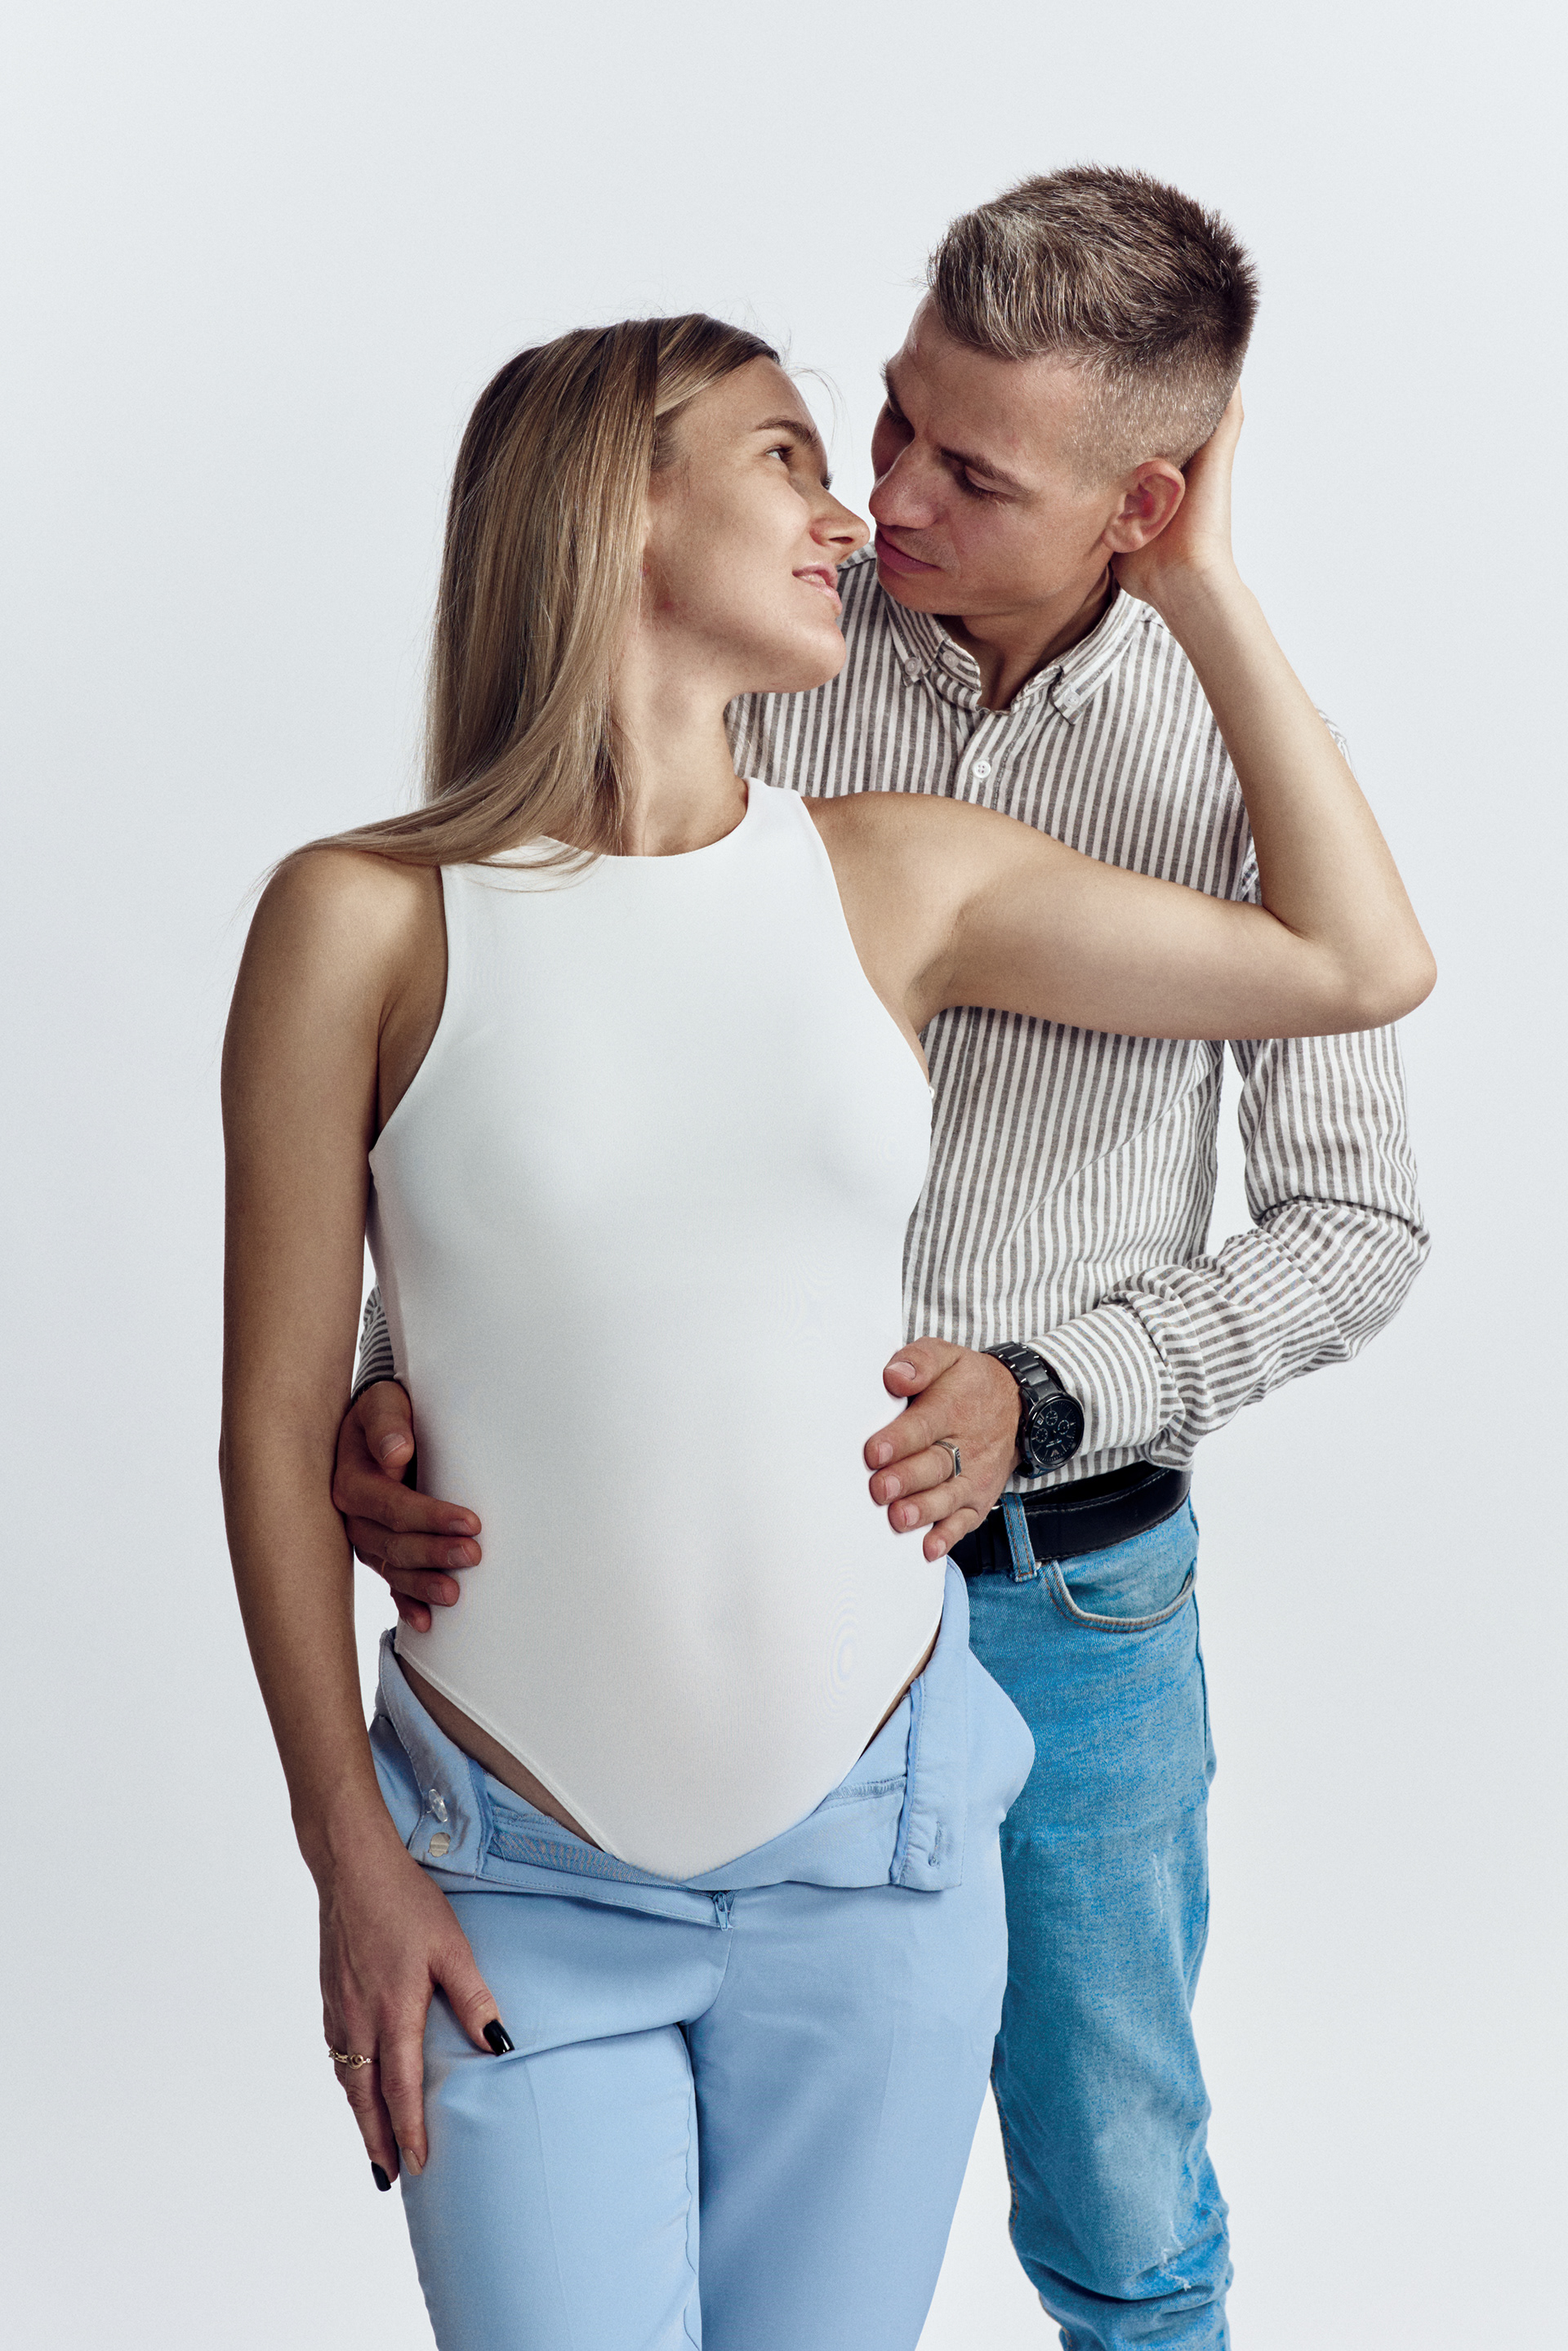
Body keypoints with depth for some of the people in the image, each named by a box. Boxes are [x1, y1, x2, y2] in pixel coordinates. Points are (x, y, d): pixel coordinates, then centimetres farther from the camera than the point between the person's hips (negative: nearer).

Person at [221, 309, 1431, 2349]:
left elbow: (1361, 961, 9)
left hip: (877, 1839, 3)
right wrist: (353, 1865, -3)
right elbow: (277, 1424, -4)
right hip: (520, 1874, -3)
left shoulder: (896, 876, 2)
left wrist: (1199, 586, 9)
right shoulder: (366, 919, -8)